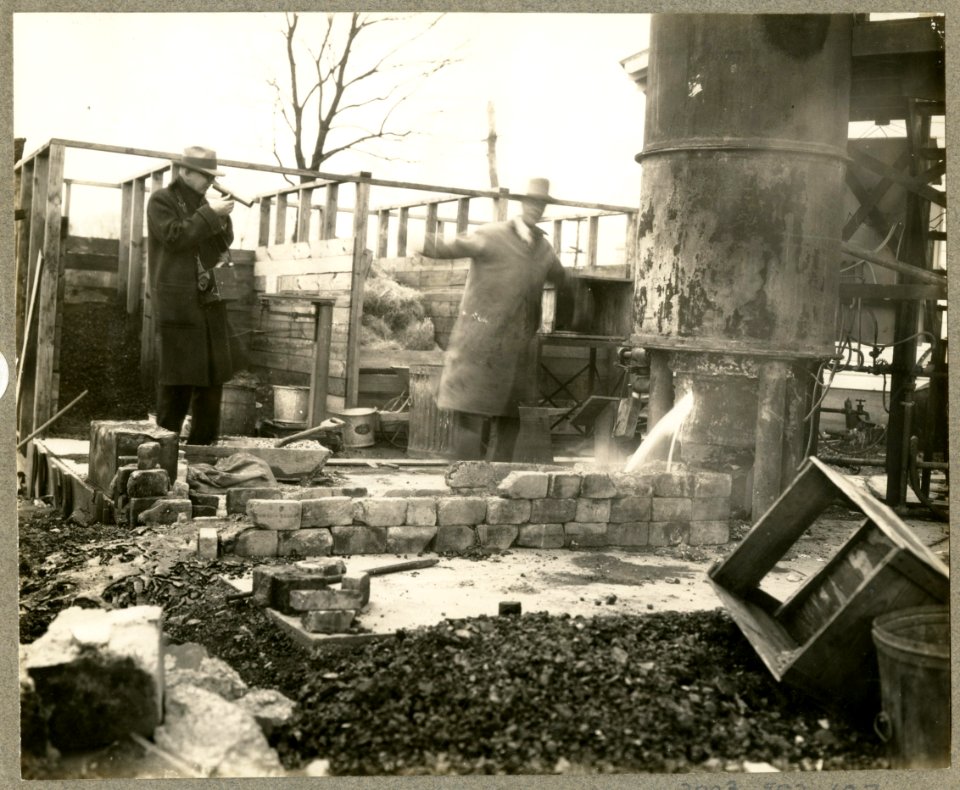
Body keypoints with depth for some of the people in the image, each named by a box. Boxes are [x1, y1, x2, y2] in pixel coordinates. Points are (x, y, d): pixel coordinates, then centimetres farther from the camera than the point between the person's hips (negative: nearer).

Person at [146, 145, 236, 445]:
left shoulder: (202, 202, 19)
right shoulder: (161, 201, 0)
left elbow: (223, 245, 16)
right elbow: (174, 236, -15)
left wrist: (222, 218, -1)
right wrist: (210, 214, -14)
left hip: (209, 300, 7)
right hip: (177, 303, -7)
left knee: (212, 374, 6)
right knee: (176, 375, -6)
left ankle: (204, 442, 14)